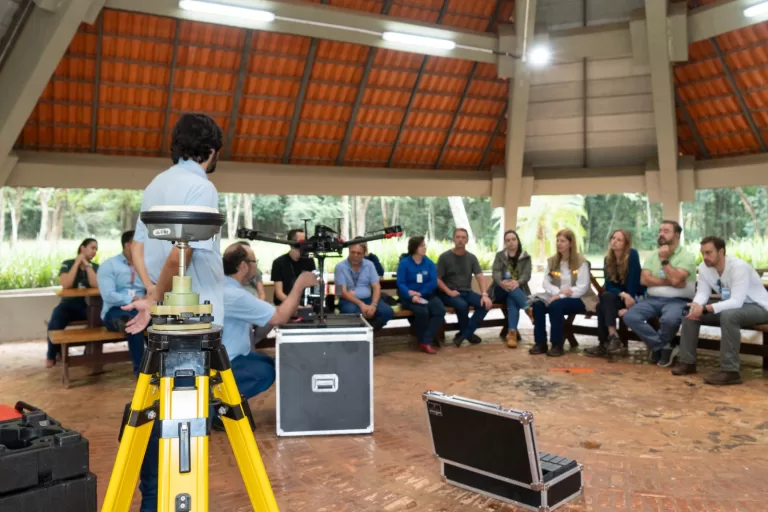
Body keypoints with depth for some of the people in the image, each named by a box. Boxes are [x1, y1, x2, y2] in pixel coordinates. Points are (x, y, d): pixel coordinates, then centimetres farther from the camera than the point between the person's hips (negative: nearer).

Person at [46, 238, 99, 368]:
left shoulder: (95, 267, 6)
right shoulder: (67, 264, 0)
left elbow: (96, 285, -14)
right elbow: (66, 285, -18)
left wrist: (87, 265, -13)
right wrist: (77, 263, -14)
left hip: (87, 305, 1)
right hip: (69, 304, -1)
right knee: (54, 324, -30)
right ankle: (51, 356, -1)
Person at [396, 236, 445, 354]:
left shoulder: (429, 263, 7)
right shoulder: (404, 263, -2)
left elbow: (433, 283, -1)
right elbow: (400, 284, -11)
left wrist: (419, 293, -16)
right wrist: (412, 296, -27)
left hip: (427, 295, 4)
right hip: (409, 297, -4)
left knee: (440, 310, -25)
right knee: (422, 311, -33)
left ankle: (426, 342, -21)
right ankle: (424, 341, -10)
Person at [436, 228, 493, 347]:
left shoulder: (472, 257, 7)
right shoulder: (444, 257, -4)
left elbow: (480, 277, -1)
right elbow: (437, 279, -5)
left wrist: (484, 295, -17)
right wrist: (449, 291, -19)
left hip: (467, 292, 4)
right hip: (449, 294, -4)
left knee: (486, 304, -21)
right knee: (462, 305, -35)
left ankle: (463, 334, -14)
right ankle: (468, 334, -7)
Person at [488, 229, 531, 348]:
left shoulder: (526, 257, 11)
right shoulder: (499, 255, 12)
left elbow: (527, 275, -5)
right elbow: (496, 272, -6)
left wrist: (517, 282, -29)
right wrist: (501, 282, -31)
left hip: (518, 290, -1)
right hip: (500, 291, 1)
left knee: (512, 300, -37)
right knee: (509, 287, -35)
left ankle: (512, 333, -50)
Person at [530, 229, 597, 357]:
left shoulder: (581, 261, -9)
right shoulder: (552, 261, 8)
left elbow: (582, 288, -16)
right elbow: (546, 283, 2)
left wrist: (561, 296, -24)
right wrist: (558, 292, -19)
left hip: (578, 299, -5)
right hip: (556, 296, 5)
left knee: (556, 305, -34)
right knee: (537, 304, -23)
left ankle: (557, 345, -21)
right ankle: (540, 343, -16)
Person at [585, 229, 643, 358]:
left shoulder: (632, 255, -15)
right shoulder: (608, 259, 1)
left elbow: (633, 282, -19)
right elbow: (609, 285, -5)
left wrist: (627, 306, -23)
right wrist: (623, 295, -25)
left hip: (636, 298, -5)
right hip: (618, 297, 5)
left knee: (605, 297, -29)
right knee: (602, 305, -26)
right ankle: (612, 338, -26)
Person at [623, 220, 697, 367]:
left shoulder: (687, 256, -2)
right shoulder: (652, 255, 14)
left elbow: (675, 279, -18)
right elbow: (644, 279, 0)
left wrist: (664, 260, -8)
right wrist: (668, 282, -10)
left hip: (677, 301, -5)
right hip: (653, 299, 5)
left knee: (669, 319, -39)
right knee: (630, 317, -23)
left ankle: (657, 347, -4)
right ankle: (664, 347, -10)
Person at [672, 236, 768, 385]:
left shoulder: (738, 267, -28)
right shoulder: (704, 267, -7)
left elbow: (737, 302, -36)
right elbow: (702, 293, -9)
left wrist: (705, 308, -45)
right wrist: (696, 305, -33)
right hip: (731, 306, 7)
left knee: (728, 315, -38)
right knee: (690, 313, -8)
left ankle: (730, 371, -33)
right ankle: (687, 362, -2)